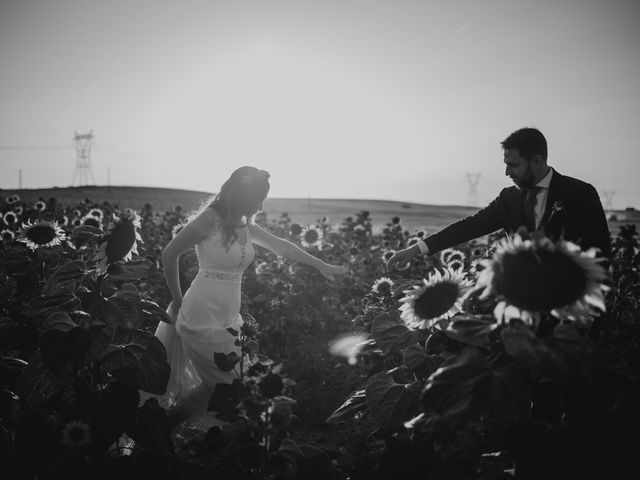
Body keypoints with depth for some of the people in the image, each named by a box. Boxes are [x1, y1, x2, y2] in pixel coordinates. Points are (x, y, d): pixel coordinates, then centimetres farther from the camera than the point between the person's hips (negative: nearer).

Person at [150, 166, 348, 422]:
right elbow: (169, 254, -8)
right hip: (202, 318, -7)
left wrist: (322, 266, 19)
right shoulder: (209, 219, -14)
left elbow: (282, 247, 18)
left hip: (230, 317, 7)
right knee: (226, 381, -3)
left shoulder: (246, 226, 8)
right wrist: (178, 301, -2)